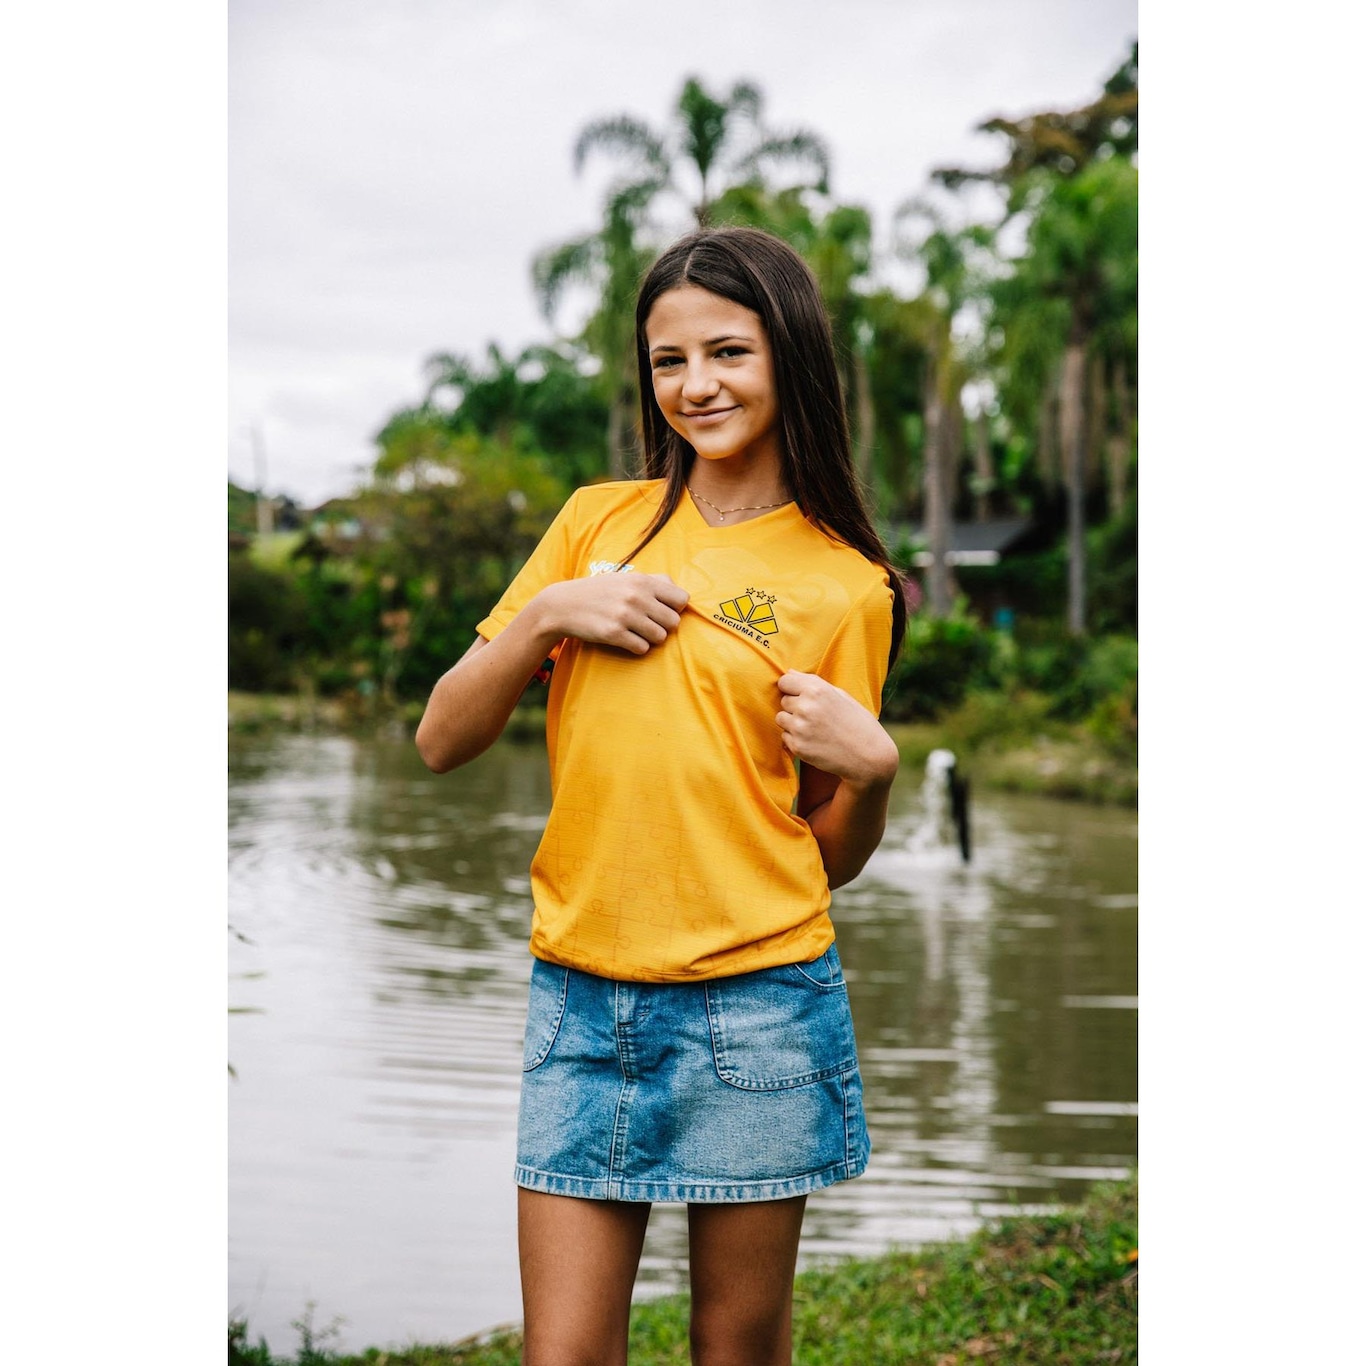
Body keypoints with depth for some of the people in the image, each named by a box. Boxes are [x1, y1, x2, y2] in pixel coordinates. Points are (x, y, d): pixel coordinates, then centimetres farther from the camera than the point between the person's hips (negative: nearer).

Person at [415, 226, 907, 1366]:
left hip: (757, 1003, -2)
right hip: (581, 1001, 2)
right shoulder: (601, 523, 7)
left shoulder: (845, 584, 1)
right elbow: (441, 742, 6)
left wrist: (873, 766, -13)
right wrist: (546, 615, -8)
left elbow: (833, 855, 7)